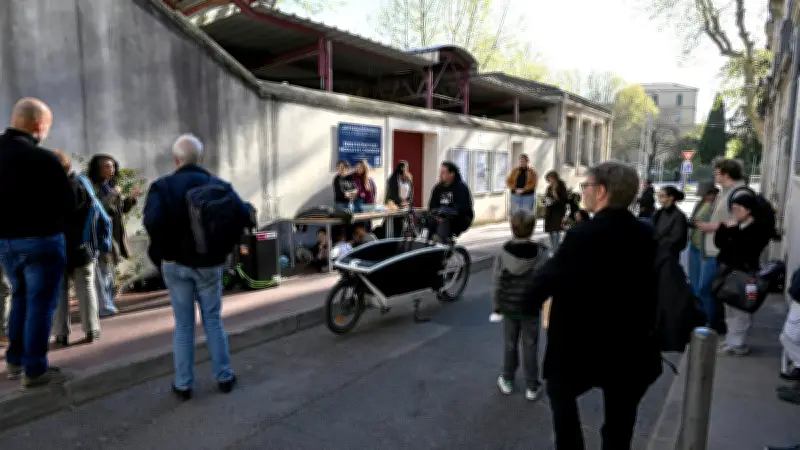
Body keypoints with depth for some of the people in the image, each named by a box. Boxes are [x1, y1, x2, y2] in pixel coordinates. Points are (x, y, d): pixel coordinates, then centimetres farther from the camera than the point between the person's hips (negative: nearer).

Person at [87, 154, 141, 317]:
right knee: (103, 272, -8)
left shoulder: (111, 186, 14)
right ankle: (105, 307, -3)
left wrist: (131, 199, 3)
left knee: (110, 272, 15)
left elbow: (120, 209, 19)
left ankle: (108, 304, 25)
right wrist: (113, 195, -18)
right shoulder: (92, 187, -9)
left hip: (114, 235, 8)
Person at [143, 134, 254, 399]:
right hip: (210, 264, 1)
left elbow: (152, 221, -24)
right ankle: (224, 377, 20)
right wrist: (223, 246, -2)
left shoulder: (163, 186, -7)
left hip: (176, 264, -1)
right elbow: (245, 216, -12)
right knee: (213, 321, 13)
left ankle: (183, 384, 18)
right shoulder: (219, 185, -1)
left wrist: (163, 250, -8)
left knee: (183, 325, 9)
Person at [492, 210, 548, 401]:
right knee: (530, 346, 10)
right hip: (531, 308, -1)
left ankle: (507, 380, 29)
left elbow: (496, 282, -6)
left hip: (508, 306, 2)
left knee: (510, 344, 17)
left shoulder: (503, 252, -11)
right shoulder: (541, 253, -15)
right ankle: (532, 386, 20)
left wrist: (497, 305, 6)